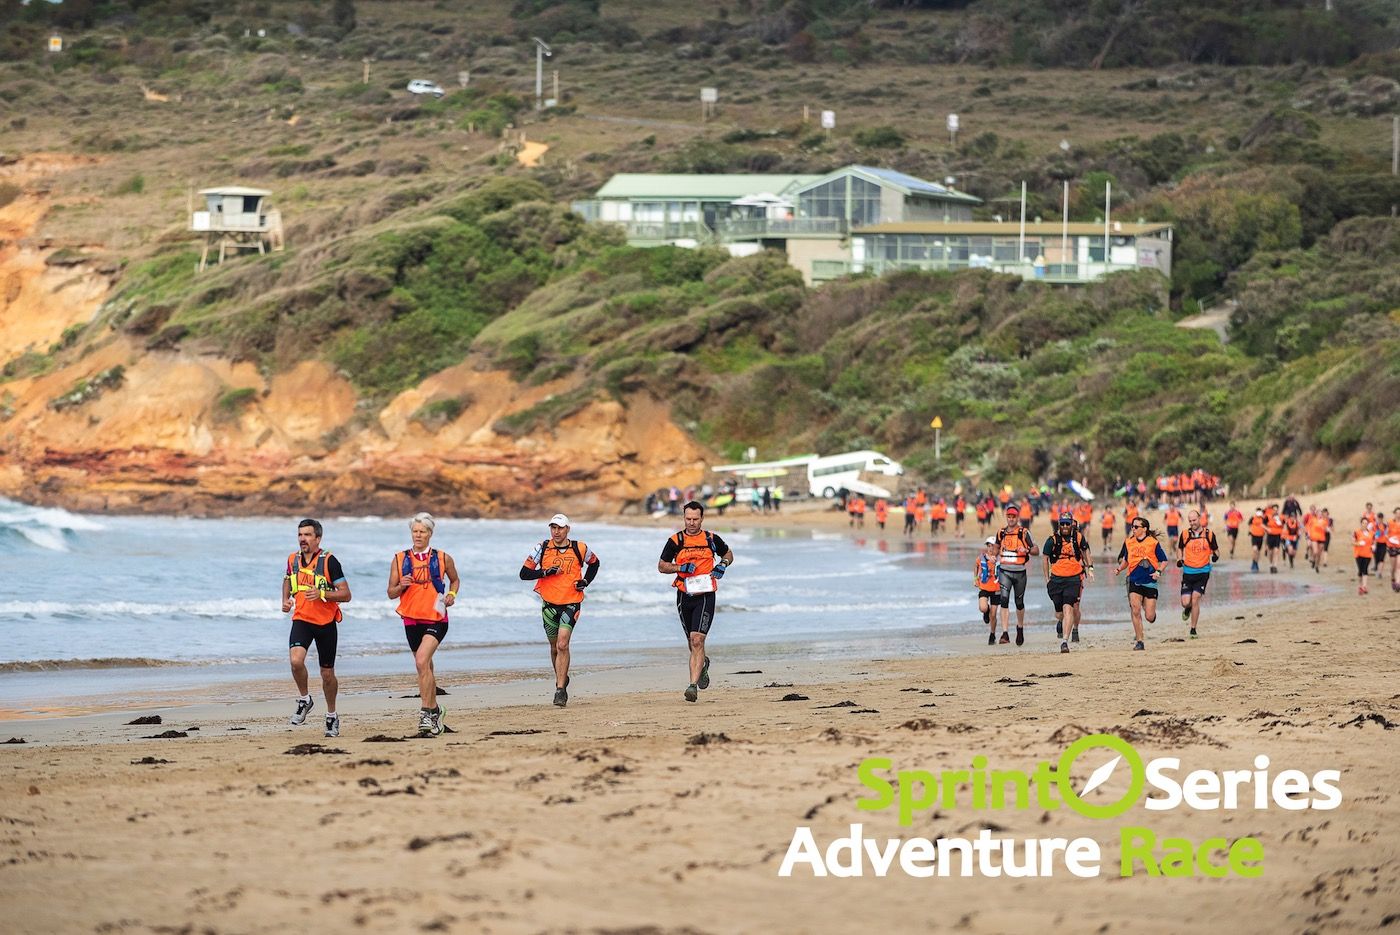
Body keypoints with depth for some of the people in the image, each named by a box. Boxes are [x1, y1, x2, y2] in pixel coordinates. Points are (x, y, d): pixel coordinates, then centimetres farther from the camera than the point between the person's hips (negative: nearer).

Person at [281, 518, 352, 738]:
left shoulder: (329, 561, -11)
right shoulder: (293, 559, 3)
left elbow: (346, 594, -11)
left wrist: (322, 594, -26)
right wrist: (285, 600, 7)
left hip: (326, 623, -2)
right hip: (301, 620, 2)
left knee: (327, 674, 8)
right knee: (296, 660, -25)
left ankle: (332, 716, 29)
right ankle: (304, 699, 0)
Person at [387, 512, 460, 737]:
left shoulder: (442, 558, 1)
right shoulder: (399, 559, 4)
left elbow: (455, 580, 19)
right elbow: (391, 593, 7)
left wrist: (451, 595, 0)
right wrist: (401, 586, -15)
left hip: (436, 619, -4)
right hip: (412, 619, 4)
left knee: (422, 661, -24)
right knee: (425, 668, 14)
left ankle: (426, 713, -23)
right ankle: (435, 710, 32)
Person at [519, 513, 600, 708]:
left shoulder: (579, 549, -1)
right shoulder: (542, 549, 0)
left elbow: (594, 563, 20)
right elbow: (524, 573, 0)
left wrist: (585, 581, 3)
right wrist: (545, 572, -15)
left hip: (571, 603, -3)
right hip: (549, 604, 3)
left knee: (562, 645, -17)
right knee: (555, 647, 13)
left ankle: (560, 689, -17)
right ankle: (562, 679, 36)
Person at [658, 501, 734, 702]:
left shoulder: (711, 539, 3)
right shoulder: (675, 541, 2)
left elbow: (728, 554, 20)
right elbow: (661, 566, 5)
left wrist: (723, 565, -1)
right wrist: (681, 568, -11)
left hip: (705, 596, -2)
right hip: (684, 596, 3)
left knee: (697, 640, -16)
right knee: (692, 642, 14)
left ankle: (693, 686, -20)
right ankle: (703, 663, 48)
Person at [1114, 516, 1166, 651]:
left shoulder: (1153, 542, -4)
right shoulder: (1128, 542, 5)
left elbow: (1163, 560, 2)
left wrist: (1158, 571, -15)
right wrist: (1120, 569, 2)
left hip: (1150, 582, -2)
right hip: (1134, 581, 2)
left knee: (1150, 617, -2)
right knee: (1135, 611, -14)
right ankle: (1139, 641, -4)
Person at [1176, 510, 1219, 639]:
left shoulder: (1209, 534, -2)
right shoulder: (1185, 534, 1)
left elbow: (1216, 550, 9)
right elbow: (1180, 548, 17)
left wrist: (1216, 556, -14)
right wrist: (1180, 559, -1)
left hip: (1203, 572, -1)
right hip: (1188, 572, 1)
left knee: (1195, 600, -10)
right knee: (1185, 602, -4)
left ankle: (1193, 629, 2)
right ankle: (1187, 609, 35)